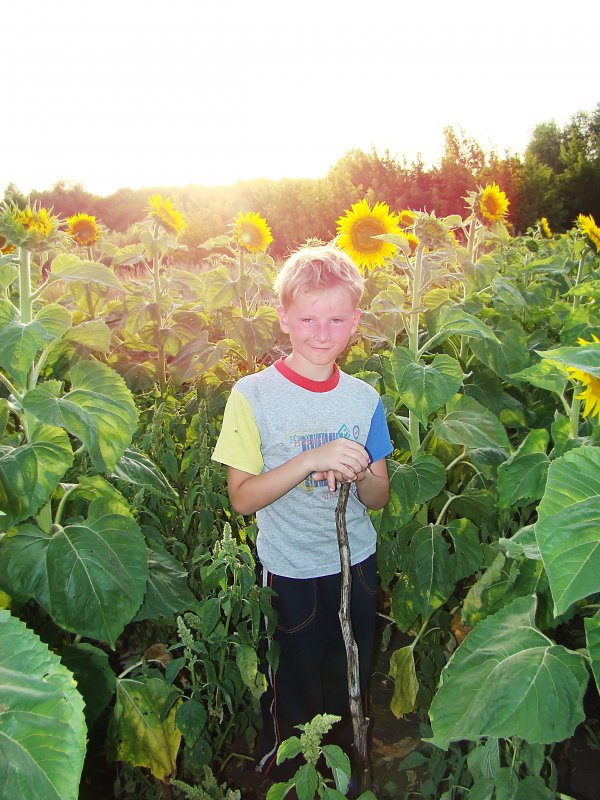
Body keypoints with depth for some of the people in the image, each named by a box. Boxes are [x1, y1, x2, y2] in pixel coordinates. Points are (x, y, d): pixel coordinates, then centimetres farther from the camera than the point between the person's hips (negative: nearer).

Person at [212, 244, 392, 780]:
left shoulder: (364, 398, -4)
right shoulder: (253, 395, -15)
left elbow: (378, 499, 1)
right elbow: (242, 497, -16)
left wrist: (360, 473, -23)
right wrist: (311, 460, -30)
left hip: (358, 565, 4)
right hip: (290, 572, -3)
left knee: (353, 686, 23)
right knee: (293, 697, 16)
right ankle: (281, 777, 48)